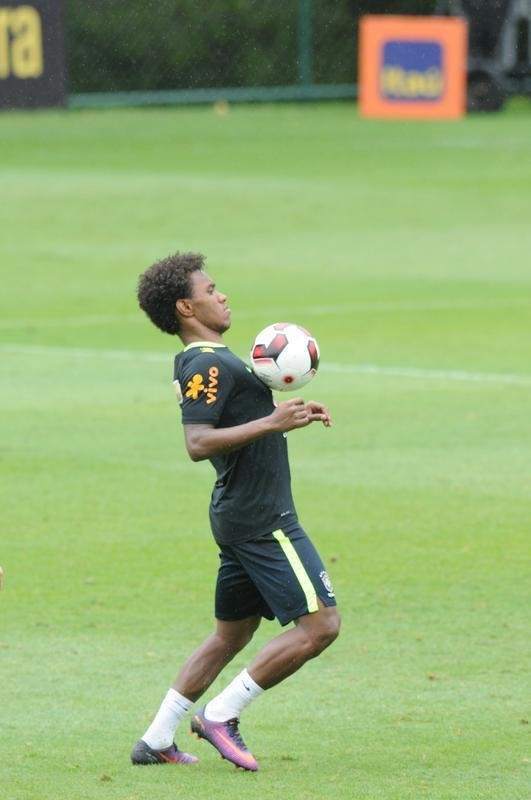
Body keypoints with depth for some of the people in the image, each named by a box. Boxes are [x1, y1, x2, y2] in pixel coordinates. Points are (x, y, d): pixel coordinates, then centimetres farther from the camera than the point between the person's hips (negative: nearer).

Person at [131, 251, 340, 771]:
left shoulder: (210, 363, 16)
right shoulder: (207, 366, -16)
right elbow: (198, 444, -27)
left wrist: (289, 416, 20)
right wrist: (271, 423, -30)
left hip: (241, 515, 10)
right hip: (263, 519, -10)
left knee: (231, 633, 17)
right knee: (320, 624, -9)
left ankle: (157, 740, 17)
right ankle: (221, 715, -4)